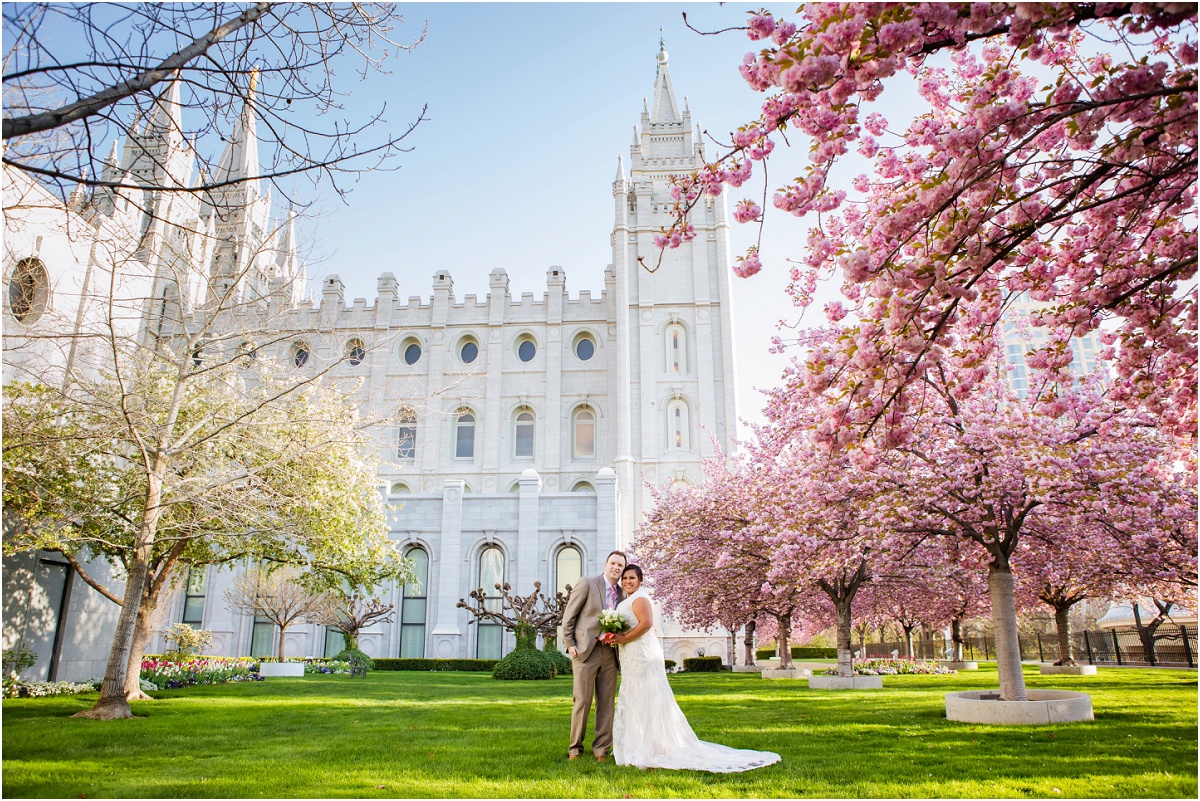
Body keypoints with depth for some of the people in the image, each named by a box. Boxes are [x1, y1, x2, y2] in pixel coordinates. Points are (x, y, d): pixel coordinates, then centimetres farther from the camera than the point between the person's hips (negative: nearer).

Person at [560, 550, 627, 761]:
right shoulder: (587, 584, -4)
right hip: (585, 650, -4)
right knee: (582, 701, -1)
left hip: (609, 653, 5)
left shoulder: (622, 594, 11)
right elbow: (569, 615, -3)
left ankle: (601, 748, 18)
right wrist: (569, 644, -7)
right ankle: (575, 747, 14)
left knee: (607, 702, 6)